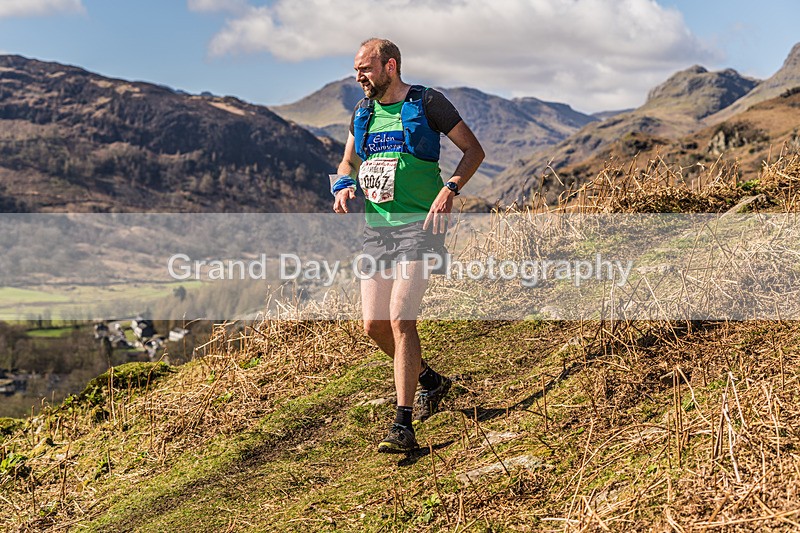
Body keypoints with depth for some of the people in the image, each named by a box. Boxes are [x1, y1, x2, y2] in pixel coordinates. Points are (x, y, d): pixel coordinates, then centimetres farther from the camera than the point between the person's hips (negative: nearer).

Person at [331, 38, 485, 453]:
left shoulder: (427, 103, -4)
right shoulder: (362, 112, 13)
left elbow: (473, 149, 0)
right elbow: (348, 162, 24)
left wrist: (450, 189, -17)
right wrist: (343, 185, 0)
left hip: (418, 226, -6)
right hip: (376, 229, 7)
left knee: (400, 320, -16)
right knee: (374, 325, 5)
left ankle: (403, 426, -11)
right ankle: (430, 381, 31)